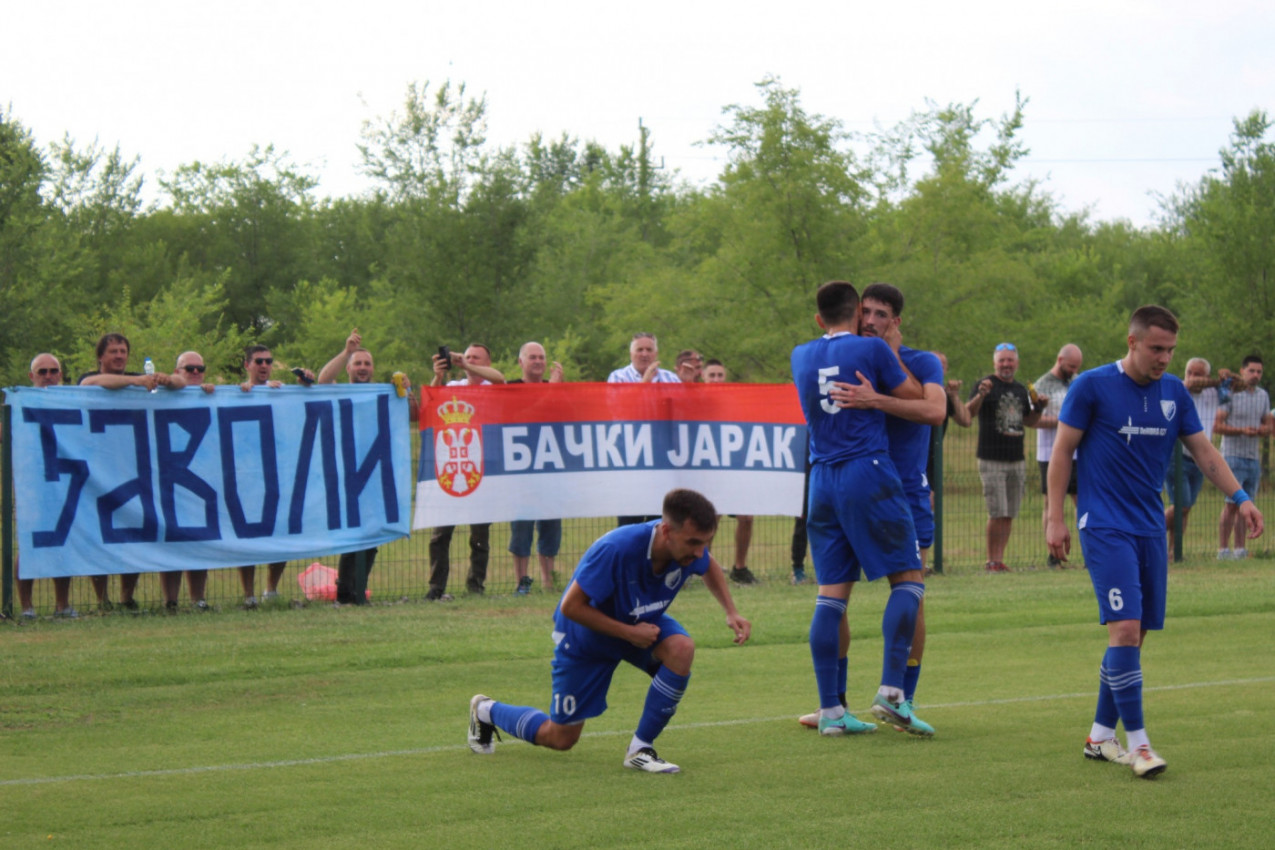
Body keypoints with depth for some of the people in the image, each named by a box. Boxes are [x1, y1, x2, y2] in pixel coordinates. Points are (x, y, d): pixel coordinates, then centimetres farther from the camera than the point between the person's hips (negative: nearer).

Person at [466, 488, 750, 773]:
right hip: (585, 635, -5)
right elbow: (571, 607, -32)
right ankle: (486, 711, 36)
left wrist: (731, 611, -10)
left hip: (643, 623, 5)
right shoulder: (616, 549, -41)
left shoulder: (689, 548, -23)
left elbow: (710, 568, 5)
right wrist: (629, 633, -32)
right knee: (561, 739, 6)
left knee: (681, 648, -30)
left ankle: (641, 749, -16)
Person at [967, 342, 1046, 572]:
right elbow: (967, 413, -18)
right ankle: (992, 561, -2)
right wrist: (980, 395, -36)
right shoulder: (986, 385, -4)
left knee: (1010, 514, 6)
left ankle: (999, 559, 11)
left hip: (1016, 460, 6)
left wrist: (1038, 408, 6)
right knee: (997, 514, -9)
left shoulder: (1020, 390, 15)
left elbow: (1029, 421, 26)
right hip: (992, 460, -6)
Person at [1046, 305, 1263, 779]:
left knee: (1134, 634, 6)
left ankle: (1101, 736, 17)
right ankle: (1136, 741, -13)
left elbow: (1203, 450, 13)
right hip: (1104, 526, -6)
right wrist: (1055, 519, -7)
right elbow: (1062, 451, -3)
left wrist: (1239, 497, 0)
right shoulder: (1092, 386, -7)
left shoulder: (1174, 393, 7)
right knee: (1125, 627, -17)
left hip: (1149, 527, 6)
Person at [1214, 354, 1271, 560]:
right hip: (1233, 456, -6)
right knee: (1231, 504, -11)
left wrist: (1260, 430, -7)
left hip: (1253, 458, 6)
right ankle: (1223, 549, -8)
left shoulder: (1263, 396, 13)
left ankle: (1240, 549, 11)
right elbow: (1217, 425, -10)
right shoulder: (1231, 394, -7)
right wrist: (1241, 430, -21)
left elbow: (1268, 427, 17)